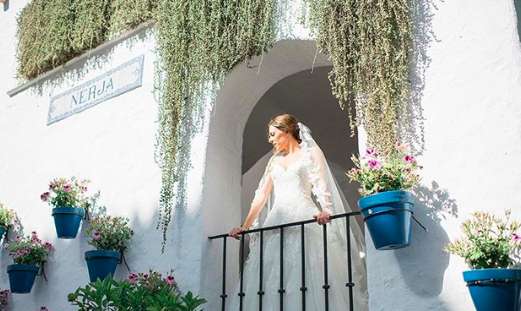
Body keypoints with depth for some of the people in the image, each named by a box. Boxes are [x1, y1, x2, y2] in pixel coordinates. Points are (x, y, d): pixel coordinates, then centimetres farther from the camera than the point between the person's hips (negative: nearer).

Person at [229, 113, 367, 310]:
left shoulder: (311, 152, 9)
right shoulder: (274, 161, 23)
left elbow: (322, 186, -4)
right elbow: (261, 195, 19)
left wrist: (326, 211, -24)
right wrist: (246, 226, 12)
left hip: (304, 220, -5)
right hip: (277, 221, 5)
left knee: (306, 276, -13)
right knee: (271, 280, -5)